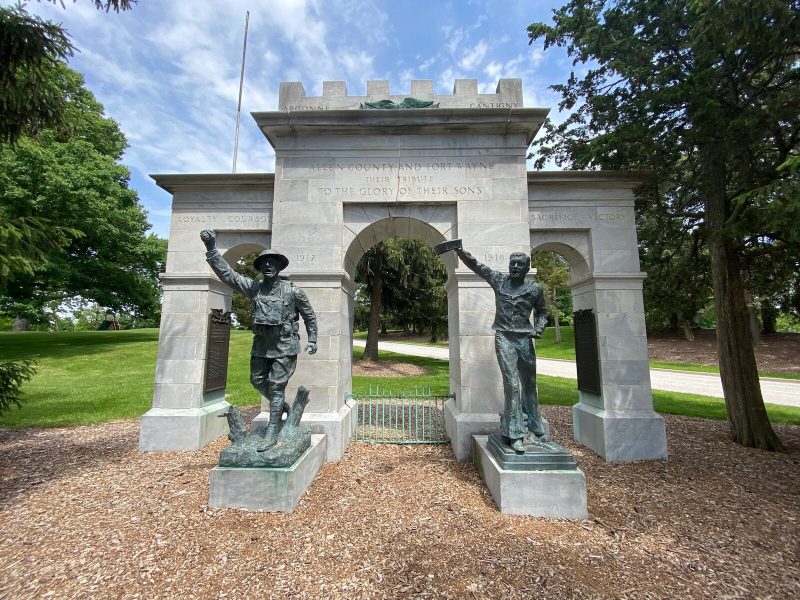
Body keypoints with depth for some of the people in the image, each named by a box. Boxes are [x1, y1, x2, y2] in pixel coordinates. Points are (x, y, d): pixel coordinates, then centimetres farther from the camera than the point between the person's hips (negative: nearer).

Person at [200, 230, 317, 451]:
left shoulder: (293, 290, -6)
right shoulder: (254, 287, 2)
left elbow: (309, 315, 4)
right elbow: (227, 274, -4)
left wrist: (312, 340, 3)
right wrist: (212, 249, -13)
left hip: (284, 346, -4)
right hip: (261, 344, 5)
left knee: (276, 386, -2)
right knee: (257, 380, 13)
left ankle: (272, 433, 8)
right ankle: (280, 406, 40)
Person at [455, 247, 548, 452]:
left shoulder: (535, 288, 7)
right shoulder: (498, 280, 5)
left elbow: (541, 312, 18)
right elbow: (475, 265, 5)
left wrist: (538, 328, 1)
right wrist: (460, 251, -6)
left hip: (525, 339, 2)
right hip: (503, 337, -2)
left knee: (529, 384, 11)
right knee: (512, 384, -10)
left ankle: (534, 430, 27)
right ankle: (515, 434, -3)